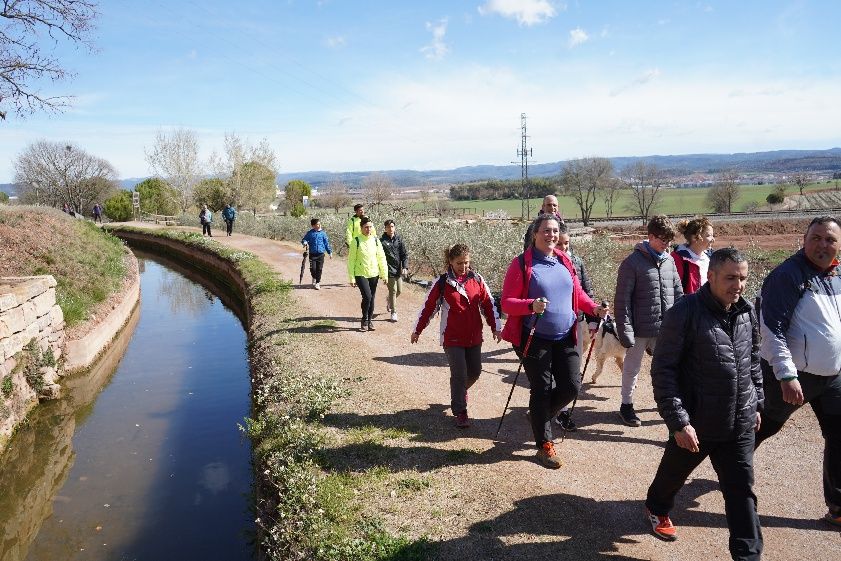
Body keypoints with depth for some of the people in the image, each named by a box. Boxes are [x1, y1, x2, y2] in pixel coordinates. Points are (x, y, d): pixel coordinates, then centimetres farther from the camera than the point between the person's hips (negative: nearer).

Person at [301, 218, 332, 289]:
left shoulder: (323, 233, 4)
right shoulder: (310, 233, 1)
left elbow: (326, 243, 11)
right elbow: (303, 240, 7)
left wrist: (330, 252, 13)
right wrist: (305, 243, -16)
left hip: (321, 254, 1)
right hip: (312, 254, -1)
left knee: (319, 269, 1)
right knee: (313, 268, -5)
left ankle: (318, 283, 13)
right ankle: (314, 278, 24)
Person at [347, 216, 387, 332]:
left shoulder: (375, 240, 3)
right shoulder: (356, 241, -7)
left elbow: (381, 257, 8)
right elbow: (351, 260, -4)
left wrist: (384, 274, 5)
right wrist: (352, 278, -7)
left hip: (374, 274, 4)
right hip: (360, 274, -4)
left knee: (371, 298, 9)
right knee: (367, 296, -16)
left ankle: (370, 321, 24)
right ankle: (364, 321, 4)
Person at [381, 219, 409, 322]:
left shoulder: (399, 239, 4)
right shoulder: (382, 241, -6)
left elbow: (405, 254, 6)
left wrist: (405, 267, -5)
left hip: (399, 270, 4)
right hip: (389, 270, -4)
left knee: (399, 290, 12)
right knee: (393, 291, -4)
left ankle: (389, 302, 43)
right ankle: (393, 312, 8)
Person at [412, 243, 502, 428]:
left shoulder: (477, 279, 1)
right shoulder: (442, 283, -6)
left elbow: (488, 304, 7)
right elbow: (428, 307, 0)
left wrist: (495, 327, 6)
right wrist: (417, 330, 6)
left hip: (474, 337, 4)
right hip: (452, 338, -4)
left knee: (475, 371, 12)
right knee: (459, 374, -6)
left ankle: (460, 391, 42)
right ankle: (460, 412, 9)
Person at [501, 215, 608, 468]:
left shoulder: (565, 261, 7)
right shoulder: (522, 264, -9)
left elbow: (577, 293, 18)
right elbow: (506, 303, -11)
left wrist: (593, 308, -2)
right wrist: (531, 305, -30)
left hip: (565, 338, 5)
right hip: (535, 339, -5)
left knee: (571, 386, 4)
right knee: (541, 390, 3)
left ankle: (541, 416, 32)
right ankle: (544, 445, 19)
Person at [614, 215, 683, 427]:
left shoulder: (669, 260, 7)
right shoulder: (632, 262, -10)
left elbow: (678, 292, 14)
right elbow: (622, 300, -11)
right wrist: (625, 331, -14)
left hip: (665, 329, 4)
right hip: (640, 329, -4)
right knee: (632, 368, 10)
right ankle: (626, 405, 27)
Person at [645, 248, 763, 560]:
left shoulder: (746, 312, 1)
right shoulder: (685, 312, -19)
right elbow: (663, 369, -19)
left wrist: (757, 403, 18)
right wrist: (678, 421, -21)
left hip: (741, 425, 4)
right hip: (695, 423, -4)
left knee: (741, 491, 7)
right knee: (674, 473, 20)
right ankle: (657, 508, 49)